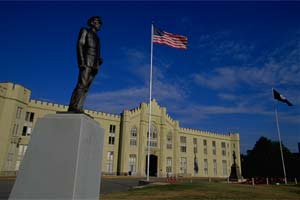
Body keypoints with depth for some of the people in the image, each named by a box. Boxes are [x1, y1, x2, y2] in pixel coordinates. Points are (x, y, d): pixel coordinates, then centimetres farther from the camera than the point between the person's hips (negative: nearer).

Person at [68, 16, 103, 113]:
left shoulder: (96, 37, 31)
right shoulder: (85, 31, 13)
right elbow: (80, 45, -2)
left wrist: (99, 60, 6)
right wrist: (82, 60, -16)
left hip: (94, 64, 7)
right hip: (86, 60, -7)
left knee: (86, 87, -5)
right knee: (82, 84, -20)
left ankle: (78, 108, -10)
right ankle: (72, 107, -26)